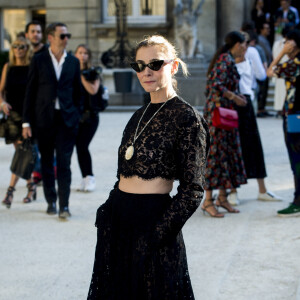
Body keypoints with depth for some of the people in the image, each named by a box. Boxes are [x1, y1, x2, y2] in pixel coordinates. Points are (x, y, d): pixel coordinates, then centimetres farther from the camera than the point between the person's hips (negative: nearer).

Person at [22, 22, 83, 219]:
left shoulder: (73, 62, 7)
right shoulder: (39, 60, 1)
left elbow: (77, 91, 12)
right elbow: (30, 92, 1)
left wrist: (77, 117, 6)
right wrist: (27, 121, -3)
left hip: (67, 119, 0)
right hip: (44, 119, 0)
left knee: (64, 164, -5)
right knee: (47, 163, 8)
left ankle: (64, 205, -4)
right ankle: (51, 201, 20)